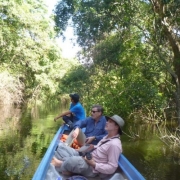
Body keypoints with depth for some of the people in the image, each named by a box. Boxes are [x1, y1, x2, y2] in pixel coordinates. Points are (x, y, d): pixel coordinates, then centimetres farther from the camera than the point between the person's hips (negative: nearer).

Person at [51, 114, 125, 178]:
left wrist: (93, 164, -25)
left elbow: (112, 168, -23)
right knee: (62, 146, 4)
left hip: (92, 169, -10)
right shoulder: (107, 137, 11)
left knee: (74, 160, -41)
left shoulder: (114, 144, -20)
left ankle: (61, 165, -8)